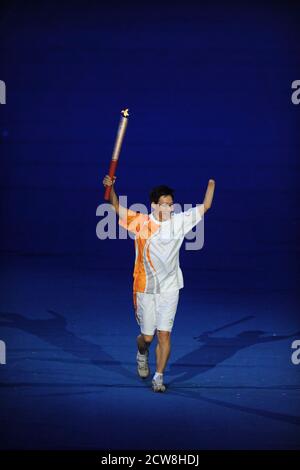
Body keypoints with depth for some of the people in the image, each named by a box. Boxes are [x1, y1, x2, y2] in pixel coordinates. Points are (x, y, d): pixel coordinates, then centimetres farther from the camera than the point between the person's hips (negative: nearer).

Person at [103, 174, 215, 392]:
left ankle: (159, 377, 4)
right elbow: (118, 208, -2)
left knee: (164, 334, -6)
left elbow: (205, 206, 2)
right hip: (145, 288, 0)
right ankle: (142, 354, 44)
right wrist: (111, 187, -18)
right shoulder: (140, 222, -4)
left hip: (170, 288, 0)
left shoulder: (179, 222, -1)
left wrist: (211, 182, -8)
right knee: (147, 336, 9)